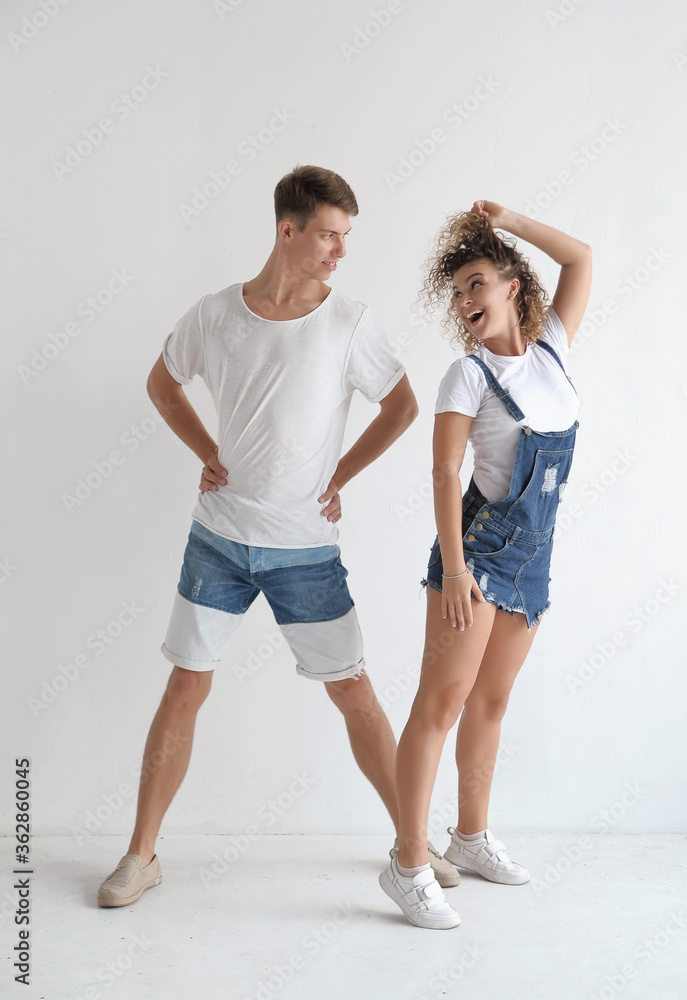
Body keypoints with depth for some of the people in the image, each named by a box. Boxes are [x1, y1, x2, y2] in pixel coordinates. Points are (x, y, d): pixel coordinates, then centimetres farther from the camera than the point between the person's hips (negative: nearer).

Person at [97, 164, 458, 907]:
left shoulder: (349, 323, -6)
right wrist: (207, 454, 5)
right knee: (185, 688, 5)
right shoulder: (214, 315, -3)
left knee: (352, 692, 5)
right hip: (218, 537, 1)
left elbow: (402, 406, 6)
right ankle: (141, 854, 19)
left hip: (305, 548, -1)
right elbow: (162, 383, 15)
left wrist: (339, 475, 2)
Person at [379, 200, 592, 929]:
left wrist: (508, 222, 11)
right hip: (480, 546, -6)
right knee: (442, 700, -8)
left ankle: (471, 838, 29)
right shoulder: (469, 375, -7)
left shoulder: (549, 353, 8)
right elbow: (444, 471, -13)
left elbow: (581, 259, 17)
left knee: (490, 702, 15)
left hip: (532, 555, 6)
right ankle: (409, 864, -5)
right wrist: (453, 567, -20)